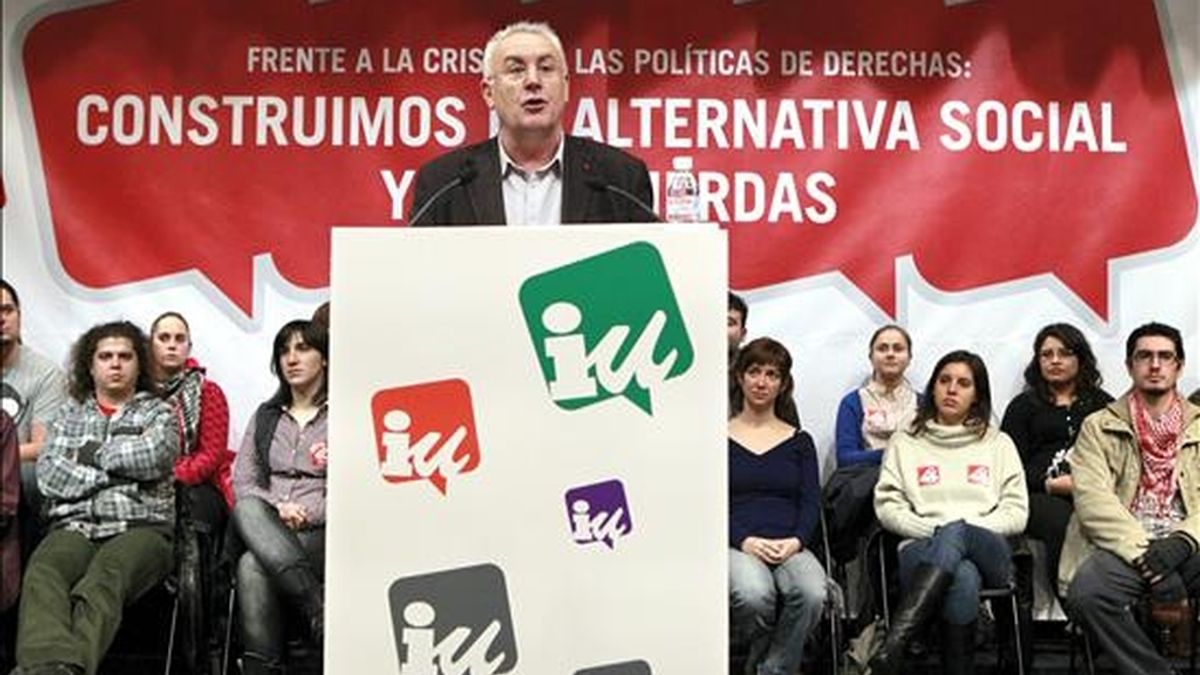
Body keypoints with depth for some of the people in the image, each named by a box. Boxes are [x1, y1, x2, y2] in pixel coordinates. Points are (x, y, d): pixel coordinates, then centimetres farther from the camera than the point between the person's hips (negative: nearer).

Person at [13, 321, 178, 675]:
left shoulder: (158, 413, 20)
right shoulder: (69, 414, 26)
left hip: (140, 528, -1)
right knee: (43, 572, -35)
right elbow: (48, 475, 9)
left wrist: (92, 453, 8)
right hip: (76, 527, 2)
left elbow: (154, 455, -4)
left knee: (104, 579, -38)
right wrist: (117, 472, 1)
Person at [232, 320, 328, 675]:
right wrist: (277, 509, -9)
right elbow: (242, 482, 12)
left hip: (324, 533, -3)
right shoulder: (265, 416, 23)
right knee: (247, 509, -34)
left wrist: (306, 514, -12)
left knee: (253, 566, -33)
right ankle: (321, 614, -44)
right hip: (266, 530, 4)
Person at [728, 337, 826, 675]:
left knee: (811, 594, -34)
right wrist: (744, 541, -13)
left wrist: (796, 540, -10)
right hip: (737, 546, -2)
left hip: (790, 546, 2)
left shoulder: (800, 441, 19)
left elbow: (811, 502, 10)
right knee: (753, 595, -36)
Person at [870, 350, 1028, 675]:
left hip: (988, 552, 0)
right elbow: (887, 507, 9)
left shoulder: (999, 444, 20)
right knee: (963, 578, -40)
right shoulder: (905, 443, 19)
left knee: (955, 532, -40)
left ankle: (892, 646, -52)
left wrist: (963, 529, -6)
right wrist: (934, 530, -8)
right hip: (923, 549, 0)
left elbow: (1016, 513, 10)